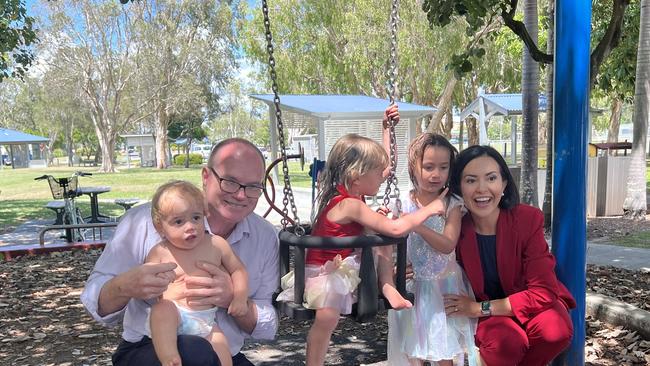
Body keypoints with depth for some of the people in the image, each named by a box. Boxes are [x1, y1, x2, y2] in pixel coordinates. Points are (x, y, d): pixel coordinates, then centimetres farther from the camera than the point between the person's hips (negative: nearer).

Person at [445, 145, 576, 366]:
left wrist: (480, 308, -24)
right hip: (485, 316, -1)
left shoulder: (528, 219, -20)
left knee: (555, 330, -32)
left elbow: (543, 292, -22)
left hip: (530, 303, 1)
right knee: (506, 340, -34)